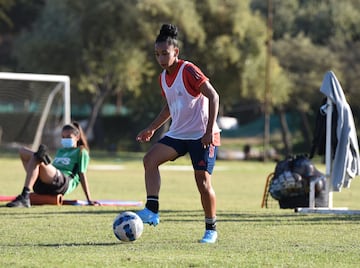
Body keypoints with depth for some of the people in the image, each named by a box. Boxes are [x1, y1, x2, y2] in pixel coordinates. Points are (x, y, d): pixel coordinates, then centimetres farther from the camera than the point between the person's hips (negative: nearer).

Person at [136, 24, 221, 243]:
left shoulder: (188, 70, -15)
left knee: (203, 181, -8)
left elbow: (213, 96, -18)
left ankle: (211, 230, 7)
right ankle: (152, 211, -17)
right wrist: (152, 129, 17)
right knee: (150, 159, -15)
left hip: (201, 135, -7)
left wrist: (209, 130, -23)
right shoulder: (163, 78, 9)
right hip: (177, 134, 7)